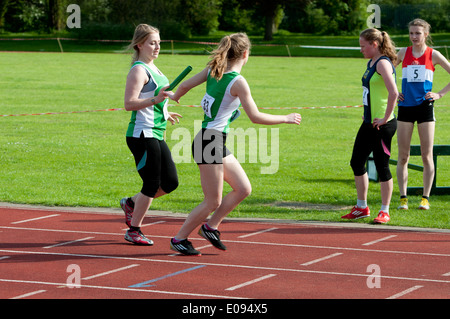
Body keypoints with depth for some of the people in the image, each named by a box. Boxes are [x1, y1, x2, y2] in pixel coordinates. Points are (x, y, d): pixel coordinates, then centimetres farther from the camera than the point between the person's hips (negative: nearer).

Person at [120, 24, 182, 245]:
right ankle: (134, 231, 7)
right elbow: (129, 104, -21)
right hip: (142, 135, -9)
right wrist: (155, 100, -30)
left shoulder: (152, 68, 16)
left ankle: (132, 203, 26)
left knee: (170, 182, 8)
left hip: (156, 135, 9)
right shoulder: (139, 70, -13)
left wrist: (164, 114, 34)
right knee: (152, 184, -5)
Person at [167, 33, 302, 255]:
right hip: (209, 142, -9)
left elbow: (185, 85, 12)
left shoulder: (213, 70, 6)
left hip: (218, 144, 9)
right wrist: (286, 119, -4)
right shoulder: (238, 82, -17)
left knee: (243, 188, 12)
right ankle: (179, 239, 10)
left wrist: (175, 97, 35)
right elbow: (255, 117, -16)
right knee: (213, 202, -1)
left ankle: (211, 227, 20)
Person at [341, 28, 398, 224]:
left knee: (381, 166, -2)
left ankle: (385, 212, 6)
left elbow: (394, 93, -27)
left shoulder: (383, 63, -15)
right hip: (369, 123, 10)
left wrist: (386, 118, -22)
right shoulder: (371, 63, 14)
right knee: (357, 163, 13)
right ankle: (361, 207, 24)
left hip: (382, 125, -10)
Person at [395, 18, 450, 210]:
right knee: (403, 156, 0)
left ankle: (425, 198, 7)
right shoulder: (404, 53, 8)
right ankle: (403, 198, 5)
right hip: (405, 106, 2)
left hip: (425, 106, -2)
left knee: (427, 155, 0)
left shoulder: (433, 55, 1)